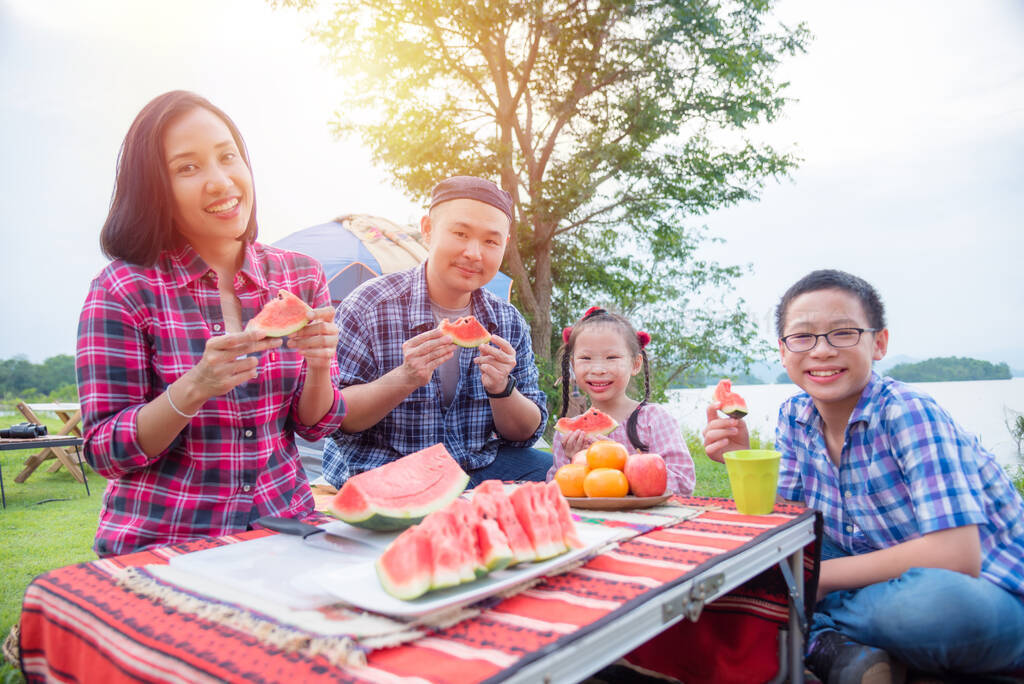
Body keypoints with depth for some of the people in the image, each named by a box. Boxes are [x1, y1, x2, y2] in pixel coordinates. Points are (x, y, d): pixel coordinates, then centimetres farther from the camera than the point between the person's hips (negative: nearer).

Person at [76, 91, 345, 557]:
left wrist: (319, 367, -16)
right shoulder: (124, 290, -8)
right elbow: (103, 453, -7)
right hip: (159, 544, -2)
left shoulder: (301, 276, 1)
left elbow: (314, 426, 5)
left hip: (282, 528, 3)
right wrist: (195, 388, -23)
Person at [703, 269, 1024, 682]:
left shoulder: (908, 414, -23)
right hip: (893, 579, 6)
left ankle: (813, 633, -13)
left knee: (937, 598, -39)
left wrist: (818, 577, -23)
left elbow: (955, 557, -31)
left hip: (984, 592, -5)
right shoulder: (795, 417, -3)